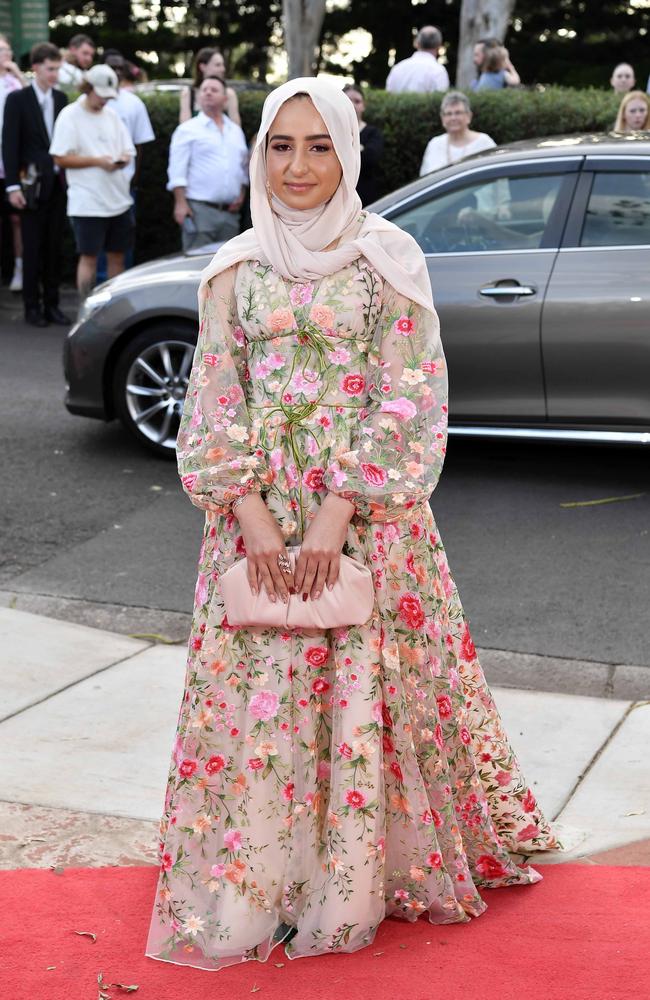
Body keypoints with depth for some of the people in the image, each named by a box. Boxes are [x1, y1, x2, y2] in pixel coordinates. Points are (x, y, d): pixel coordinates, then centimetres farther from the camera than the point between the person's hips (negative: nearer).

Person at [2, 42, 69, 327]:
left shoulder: (61, 98, 9)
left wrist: (69, 177, 3)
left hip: (58, 183, 4)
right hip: (33, 184, -4)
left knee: (54, 247, 7)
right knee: (32, 247, 1)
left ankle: (51, 304, 15)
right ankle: (32, 306, 10)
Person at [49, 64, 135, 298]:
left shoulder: (111, 115, 12)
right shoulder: (70, 116, -5)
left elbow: (128, 151, 16)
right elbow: (61, 158, -9)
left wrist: (123, 159, -8)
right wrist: (97, 161, -17)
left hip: (118, 198, 6)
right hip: (87, 203, -6)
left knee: (117, 256, 9)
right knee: (89, 258, -3)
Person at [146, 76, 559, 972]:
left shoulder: (388, 258, -2)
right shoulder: (236, 267, 7)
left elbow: (407, 398, -7)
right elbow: (215, 401, 4)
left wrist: (335, 518, -15)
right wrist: (252, 515, -9)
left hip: (366, 507, -2)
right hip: (255, 505, 3)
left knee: (364, 686, 1)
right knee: (252, 688, 4)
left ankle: (362, 874, 18)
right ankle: (257, 875, 19)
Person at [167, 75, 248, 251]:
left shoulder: (236, 131, 18)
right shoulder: (188, 130, 1)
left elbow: (244, 168, 23)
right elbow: (177, 171, -6)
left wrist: (242, 195, 9)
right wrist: (181, 203, -14)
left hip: (230, 211, 5)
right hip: (199, 210, -5)